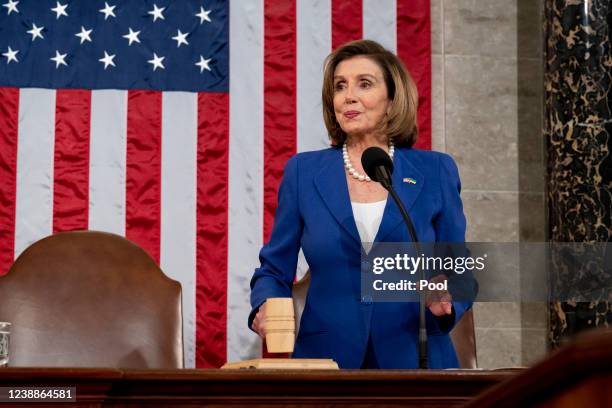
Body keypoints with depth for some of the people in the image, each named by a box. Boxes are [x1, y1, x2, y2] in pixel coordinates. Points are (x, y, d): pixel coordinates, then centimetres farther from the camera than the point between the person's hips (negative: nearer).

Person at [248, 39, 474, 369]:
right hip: (326, 358, 0)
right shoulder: (302, 172, 3)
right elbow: (274, 270, 7)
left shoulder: (436, 171, 3)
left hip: (412, 359, 0)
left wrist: (445, 300, -15)